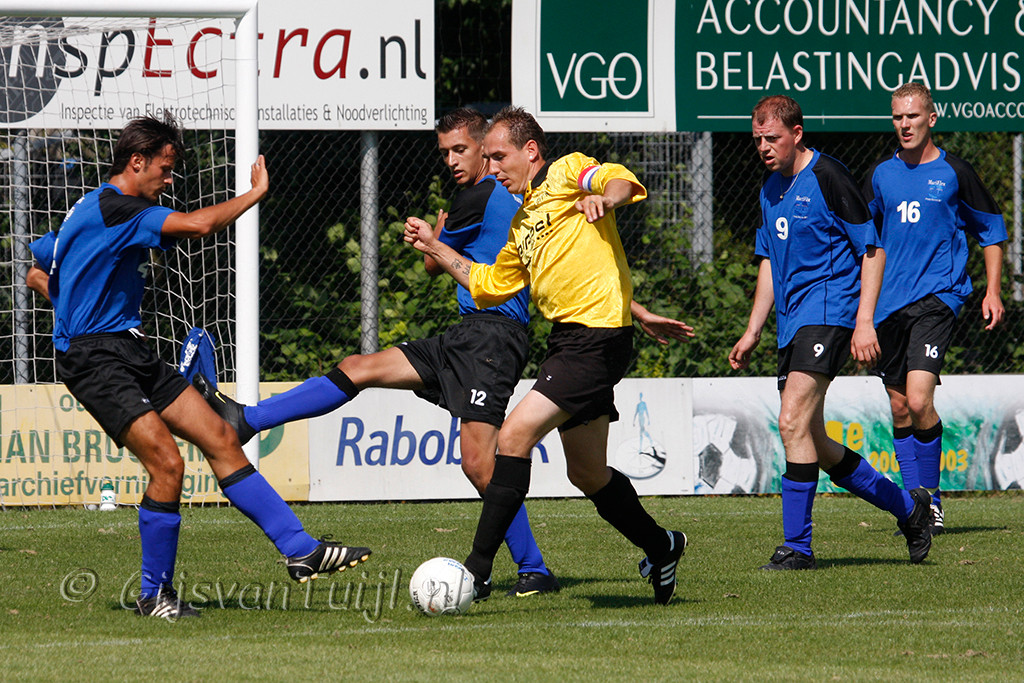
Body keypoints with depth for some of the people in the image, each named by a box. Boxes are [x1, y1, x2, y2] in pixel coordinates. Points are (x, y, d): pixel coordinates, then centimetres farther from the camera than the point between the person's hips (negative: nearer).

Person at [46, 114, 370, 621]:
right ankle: (153, 595, -2)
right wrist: (254, 194, -11)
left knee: (219, 438, 2)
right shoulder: (111, 207, -17)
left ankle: (299, 549, 1)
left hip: (129, 351, 11)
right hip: (94, 360, -11)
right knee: (167, 463, -18)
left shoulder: (96, 209, 16)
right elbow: (197, 225, -25)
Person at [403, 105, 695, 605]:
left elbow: (623, 181, -20)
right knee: (587, 474, 16)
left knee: (514, 435, -16)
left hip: (596, 337, -10)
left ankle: (478, 571, -15)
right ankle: (660, 549, 36)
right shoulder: (522, 225, 23)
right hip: (568, 339, 10)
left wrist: (605, 197, -41)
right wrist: (436, 248, 31)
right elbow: (489, 285, 32)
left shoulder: (568, 172, -2)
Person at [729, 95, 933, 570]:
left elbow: (872, 251, -9)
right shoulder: (771, 189, 15)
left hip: (828, 312, -9)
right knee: (810, 442, 8)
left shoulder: (828, 178, -9)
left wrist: (865, 321, -17)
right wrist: (752, 332, 20)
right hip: (792, 322, 9)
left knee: (793, 422, -19)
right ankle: (907, 507, 23)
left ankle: (797, 546, -15)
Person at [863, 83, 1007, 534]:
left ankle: (931, 502, -4)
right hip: (889, 303, 4)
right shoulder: (881, 176, 10)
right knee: (900, 408, 5)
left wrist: (992, 291, 3)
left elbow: (992, 230, 10)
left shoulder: (954, 173, 1)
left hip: (938, 295, -4)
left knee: (919, 401, -18)